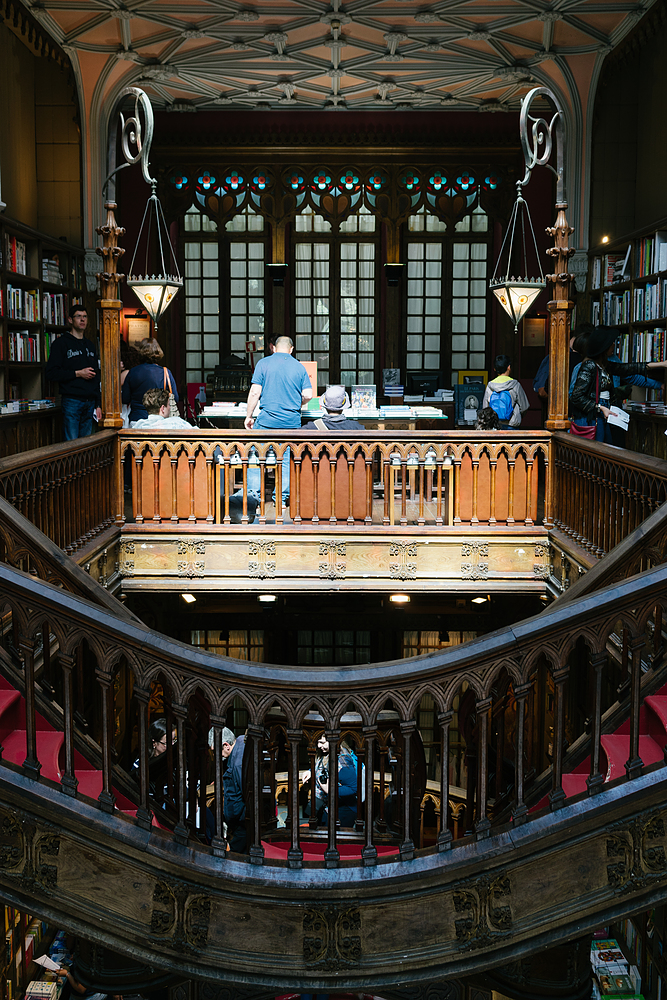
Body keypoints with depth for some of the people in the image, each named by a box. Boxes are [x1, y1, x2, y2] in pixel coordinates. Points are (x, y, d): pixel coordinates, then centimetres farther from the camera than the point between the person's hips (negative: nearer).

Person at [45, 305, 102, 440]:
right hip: (72, 402, -6)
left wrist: (98, 405, 14)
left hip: (90, 403, 6)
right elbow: (51, 373, -9)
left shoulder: (90, 345, 19)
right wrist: (78, 374, -13)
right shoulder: (61, 343, 0)